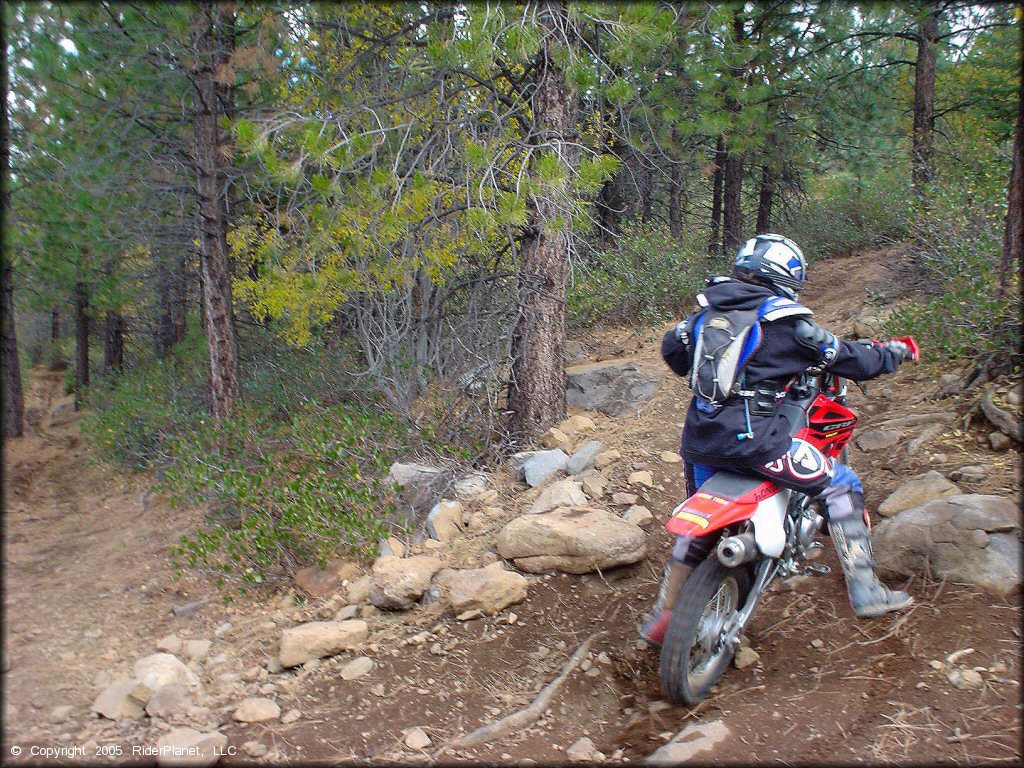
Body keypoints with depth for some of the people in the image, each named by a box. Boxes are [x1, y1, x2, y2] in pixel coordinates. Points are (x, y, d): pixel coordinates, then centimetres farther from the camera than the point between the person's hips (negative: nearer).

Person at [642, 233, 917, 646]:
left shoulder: (709, 309, 13)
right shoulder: (786, 321, -3)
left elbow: (671, 346, 21)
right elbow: (852, 360, 2)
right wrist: (894, 351, 22)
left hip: (700, 437, 6)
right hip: (752, 438, -6)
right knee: (842, 486, 10)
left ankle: (662, 617, 27)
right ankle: (864, 591, 8)